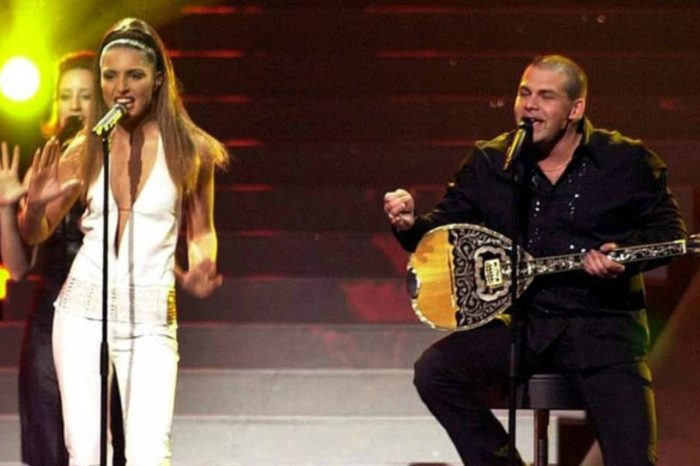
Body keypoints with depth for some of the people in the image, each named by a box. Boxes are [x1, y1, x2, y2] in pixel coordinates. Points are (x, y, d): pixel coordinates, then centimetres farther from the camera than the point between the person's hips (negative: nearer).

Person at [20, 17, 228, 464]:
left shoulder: (189, 151, 0)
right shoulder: (85, 151, 5)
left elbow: (201, 230, 13)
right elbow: (36, 233, 10)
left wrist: (198, 269, -8)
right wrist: (34, 204, -12)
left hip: (151, 317, -2)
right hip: (84, 309, 2)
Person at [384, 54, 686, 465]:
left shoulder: (627, 161, 1)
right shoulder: (489, 162, 7)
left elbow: (668, 231, 5)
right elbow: (445, 228, 11)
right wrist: (411, 225, -12)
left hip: (603, 326, -3)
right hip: (519, 323, 3)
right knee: (435, 373, -21)